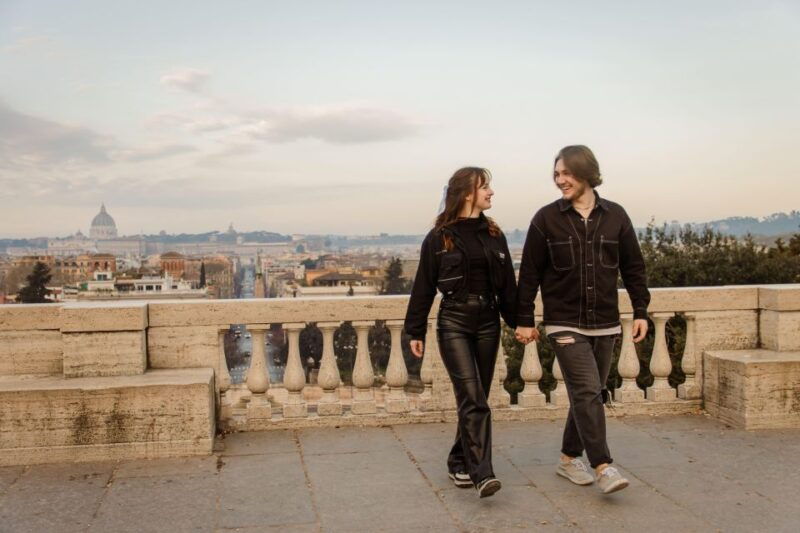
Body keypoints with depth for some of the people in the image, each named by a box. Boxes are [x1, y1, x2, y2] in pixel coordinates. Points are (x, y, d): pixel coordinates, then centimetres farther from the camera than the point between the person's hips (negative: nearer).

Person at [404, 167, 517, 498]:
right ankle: (482, 473, -15)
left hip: (488, 322, 5)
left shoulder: (494, 235, 9)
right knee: (472, 398, -13)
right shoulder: (439, 237, -3)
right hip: (454, 323, -5)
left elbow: (507, 284, 11)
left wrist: (519, 322, 8)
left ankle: (460, 462, 24)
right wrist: (415, 331, -1)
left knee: (475, 398, 10)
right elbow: (424, 287, -1)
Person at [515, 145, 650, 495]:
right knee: (587, 393, -13)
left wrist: (640, 311, 5)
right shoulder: (546, 219, -3)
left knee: (588, 395, 10)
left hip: (605, 324, 3)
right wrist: (524, 319, 0)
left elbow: (633, 267, 9)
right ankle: (603, 467, -10)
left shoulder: (615, 216, 3)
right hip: (564, 324, -3)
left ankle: (569, 458, 25)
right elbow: (530, 273, 0)